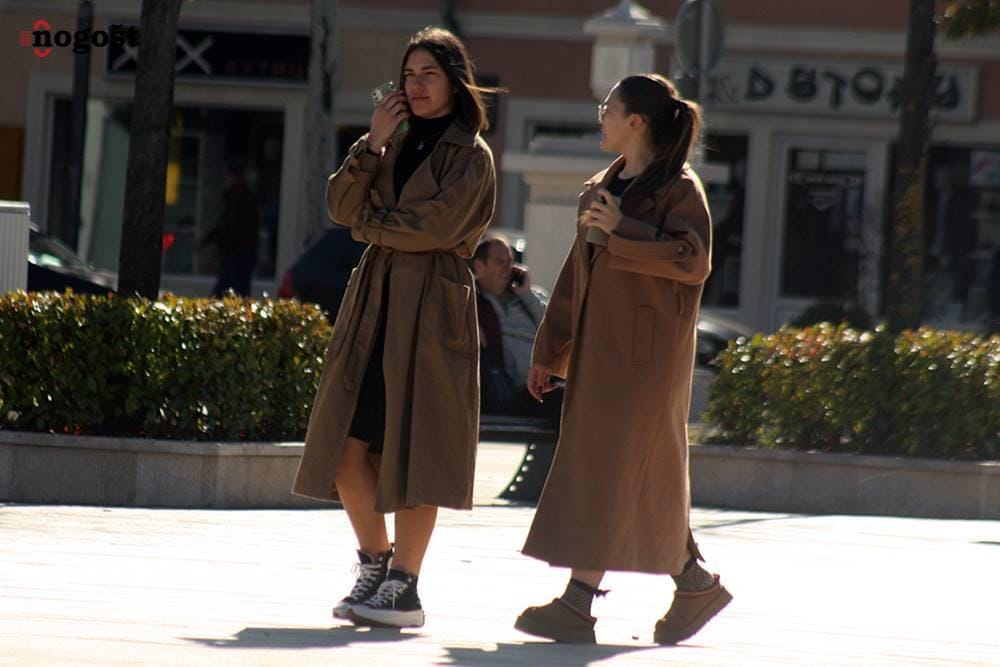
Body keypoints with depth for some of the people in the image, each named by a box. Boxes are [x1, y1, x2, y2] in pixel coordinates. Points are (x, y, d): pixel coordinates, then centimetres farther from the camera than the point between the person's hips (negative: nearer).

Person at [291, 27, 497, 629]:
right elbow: (342, 206, 7)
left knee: (411, 446, -6)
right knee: (347, 448, 1)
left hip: (431, 308, -6)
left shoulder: (471, 156, -1)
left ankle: (404, 586, -2)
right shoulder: (400, 147, 19)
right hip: (375, 303, 6)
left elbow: (436, 228, -15)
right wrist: (373, 144, -4)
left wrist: (372, 224, -1)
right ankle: (375, 564, 19)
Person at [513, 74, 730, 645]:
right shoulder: (603, 189, 17)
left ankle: (579, 602, -10)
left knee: (609, 469, -10)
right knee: (642, 478, 10)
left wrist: (621, 231, -22)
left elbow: (693, 260, -21)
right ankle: (696, 583, 20)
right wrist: (550, 351, 17)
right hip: (598, 349, 8)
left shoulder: (679, 189, -8)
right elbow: (577, 274, 19)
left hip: (644, 352, -8)